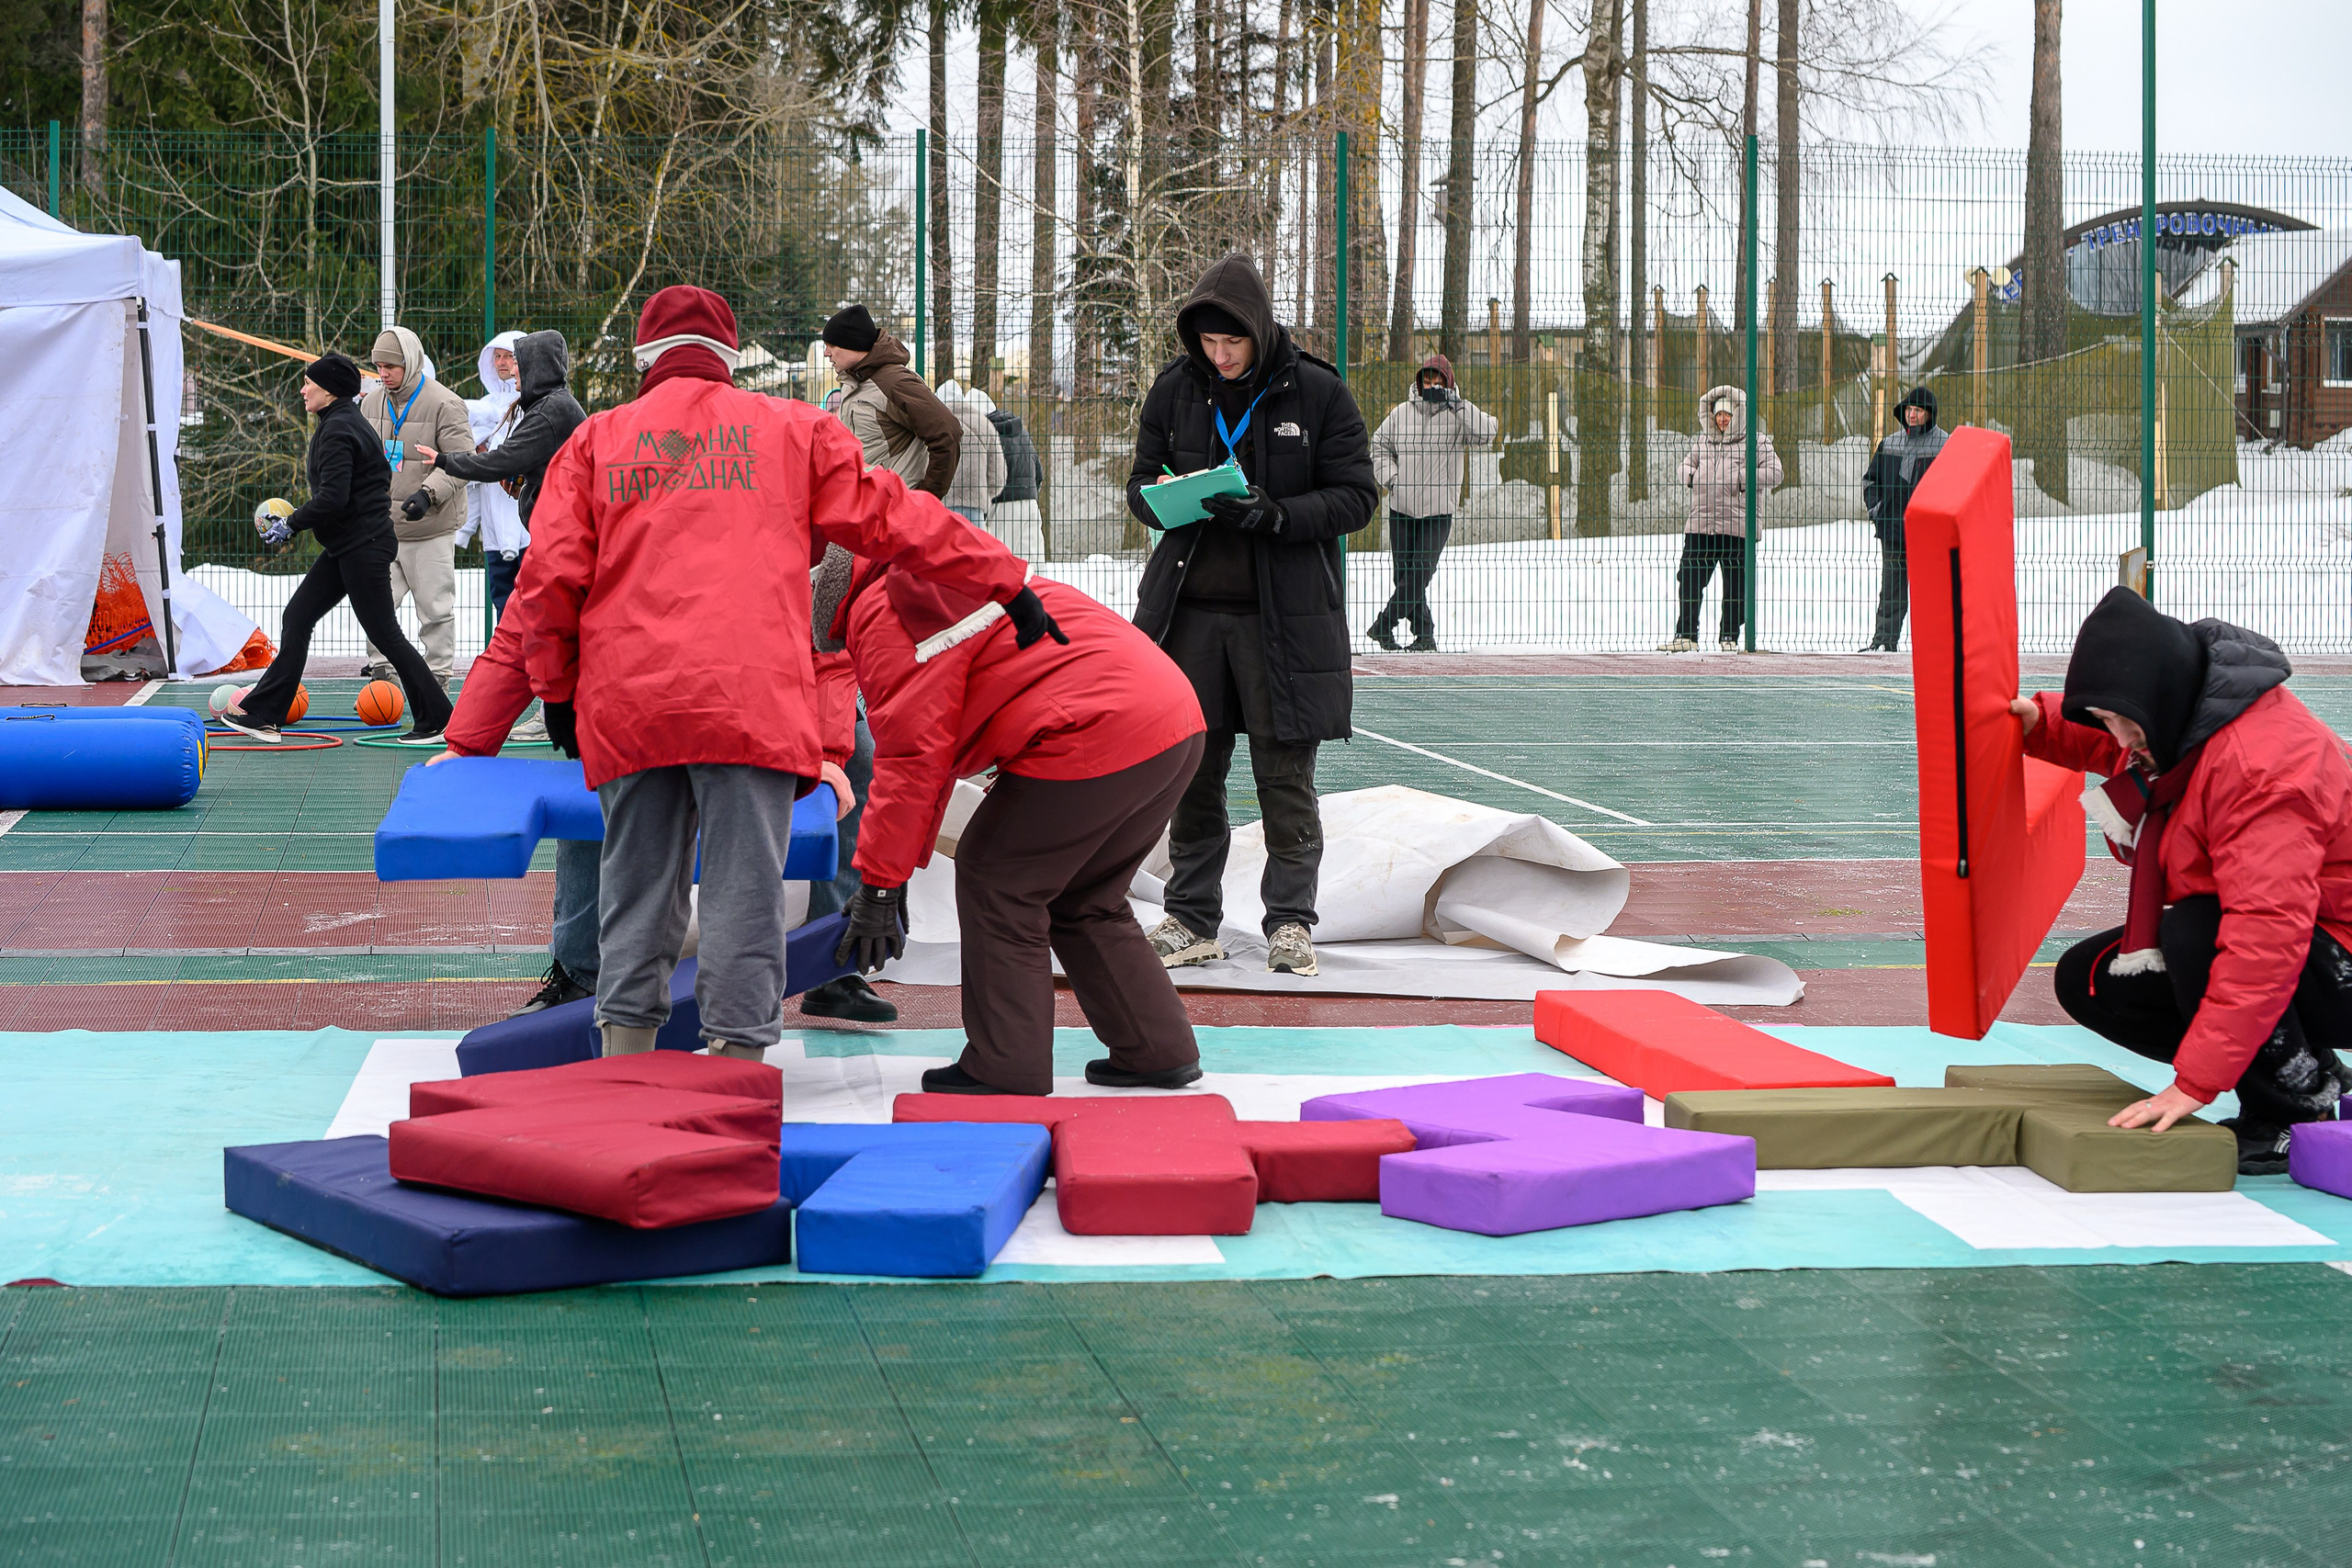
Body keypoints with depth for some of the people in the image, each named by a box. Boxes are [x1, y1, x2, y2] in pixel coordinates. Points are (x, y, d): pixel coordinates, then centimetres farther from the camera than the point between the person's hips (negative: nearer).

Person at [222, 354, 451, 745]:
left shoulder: (338, 430, -16)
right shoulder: (346, 421, 14)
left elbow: (333, 497, -24)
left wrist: (291, 524, -12)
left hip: (363, 547, -11)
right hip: (346, 547, 11)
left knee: (384, 633, -5)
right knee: (296, 617, 8)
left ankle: (436, 720, 2)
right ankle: (263, 715, 10)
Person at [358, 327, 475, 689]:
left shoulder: (445, 404, -10)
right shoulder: (371, 402, 11)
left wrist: (428, 493, -26)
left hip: (429, 528, -6)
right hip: (380, 527, 6)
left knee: (434, 606, 0)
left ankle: (437, 673, 10)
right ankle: (378, 665, 21)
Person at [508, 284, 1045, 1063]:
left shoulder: (596, 439, 15)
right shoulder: (789, 429, 12)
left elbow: (549, 576, 8)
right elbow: (892, 517, 10)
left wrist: (555, 689, 18)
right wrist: (1007, 583, 14)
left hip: (627, 702, 2)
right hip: (751, 696, -2)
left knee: (637, 887, 13)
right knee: (743, 889, -1)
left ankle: (625, 1058, 15)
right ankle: (738, 1057, -4)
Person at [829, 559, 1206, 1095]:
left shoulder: (884, 614, -6)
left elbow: (913, 755, -11)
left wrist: (880, 883, -5)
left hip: (1098, 739, -10)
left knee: (995, 881, 3)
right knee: (1086, 901, 22)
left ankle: (1006, 1071, 5)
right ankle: (1159, 1051, 25)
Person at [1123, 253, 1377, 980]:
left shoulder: (1319, 393, -4)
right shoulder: (1174, 389, 5)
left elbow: (1356, 497, -3)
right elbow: (1140, 483, 13)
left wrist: (1278, 516, -19)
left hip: (1284, 614, -3)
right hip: (1191, 608, 3)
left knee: (1285, 772, 0)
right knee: (1190, 768, 6)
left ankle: (1290, 922, 9)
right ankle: (1191, 919, 16)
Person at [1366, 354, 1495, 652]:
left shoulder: (1458, 415, -2)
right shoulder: (1401, 413, 5)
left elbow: (1485, 434, -19)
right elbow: (1380, 445, 17)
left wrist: (1457, 403, -21)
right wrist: (1389, 477, 3)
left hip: (1438, 511, -3)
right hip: (1401, 507, 3)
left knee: (1421, 571, -10)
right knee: (1405, 570, 3)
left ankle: (1383, 625, 0)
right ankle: (1424, 632, 13)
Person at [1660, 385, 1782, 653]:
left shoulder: (1756, 443, 3)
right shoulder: (1701, 441, 16)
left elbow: (1774, 474, -5)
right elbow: (1686, 465, 28)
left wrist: (1742, 478, -14)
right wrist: (1691, 475, 5)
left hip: (1736, 527, -4)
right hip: (1700, 524, 4)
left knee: (1736, 584, 2)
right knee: (1689, 579, 1)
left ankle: (1730, 636, 11)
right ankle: (1686, 634, 7)